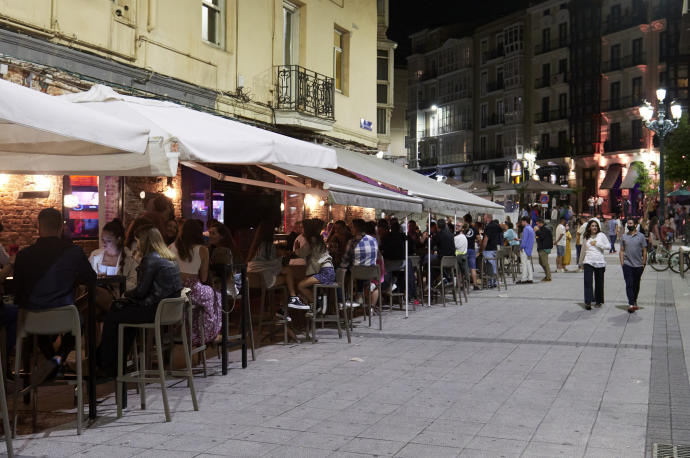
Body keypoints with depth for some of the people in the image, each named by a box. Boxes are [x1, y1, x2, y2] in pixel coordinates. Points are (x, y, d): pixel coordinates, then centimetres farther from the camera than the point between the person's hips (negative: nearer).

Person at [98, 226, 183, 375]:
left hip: (155, 311, -10)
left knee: (111, 318, 1)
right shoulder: (170, 259, 14)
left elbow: (141, 291, -13)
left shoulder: (150, 259, -13)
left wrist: (127, 293, 6)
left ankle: (107, 367, 12)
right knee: (118, 307, 23)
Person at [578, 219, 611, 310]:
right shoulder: (586, 238, 11)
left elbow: (609, 246, -2)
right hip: (588, 262, 1)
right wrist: (581, 262, 26)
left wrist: (597, 244, -9)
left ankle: (598, 301, 21)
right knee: (588, 282, -11)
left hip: (600, 262, -1)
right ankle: (588, 302, -14)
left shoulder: (601, 235, 3)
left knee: (599, 283, 7)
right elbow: (583, 251, 20)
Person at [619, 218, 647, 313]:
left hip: (638, 265, 0)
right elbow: (621, 251, 7)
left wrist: (644, 263, 0)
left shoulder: (641, 236, 2)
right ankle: (631, 304, -15)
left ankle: (634, 301, 31)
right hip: (627, 264, 0)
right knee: (629, 284, -10)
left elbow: (644, 251, 4)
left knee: (636, 285, 12)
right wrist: (622, 263, -2)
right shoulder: (624, 237, 6)